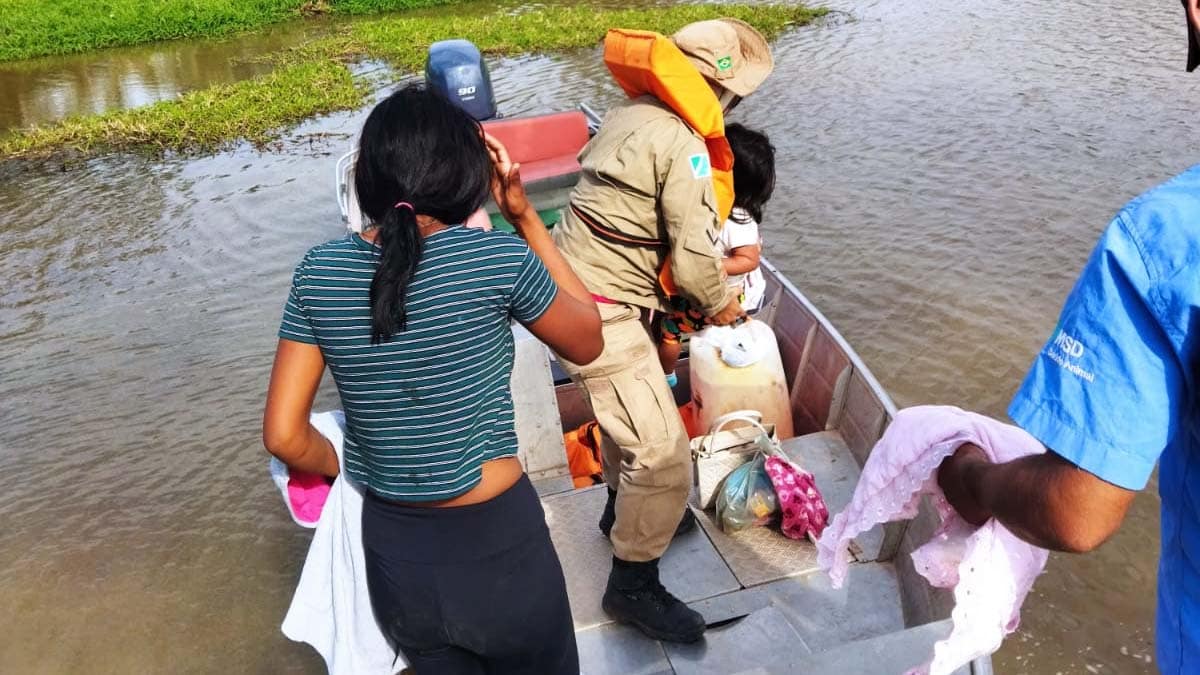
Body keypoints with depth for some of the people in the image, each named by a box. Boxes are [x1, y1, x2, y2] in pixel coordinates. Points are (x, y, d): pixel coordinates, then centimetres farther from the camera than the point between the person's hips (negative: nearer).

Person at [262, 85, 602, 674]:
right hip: (498, 548, -3)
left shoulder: (319, 273, -8)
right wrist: (524, 215, -2)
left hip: (393, 555, 4)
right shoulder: (499, 259, -18)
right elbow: (588, 344, 1)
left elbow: (284, 436, -6)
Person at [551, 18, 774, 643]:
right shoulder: (682, 143, -17)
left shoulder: (628, 113, 9)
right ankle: (633, 587, 16)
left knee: (635, 406, 29)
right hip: (599, 313, -10)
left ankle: (623, 510, 51)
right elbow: (692, 257, -18)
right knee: (663, 455, -2)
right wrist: (721, 303, 4)